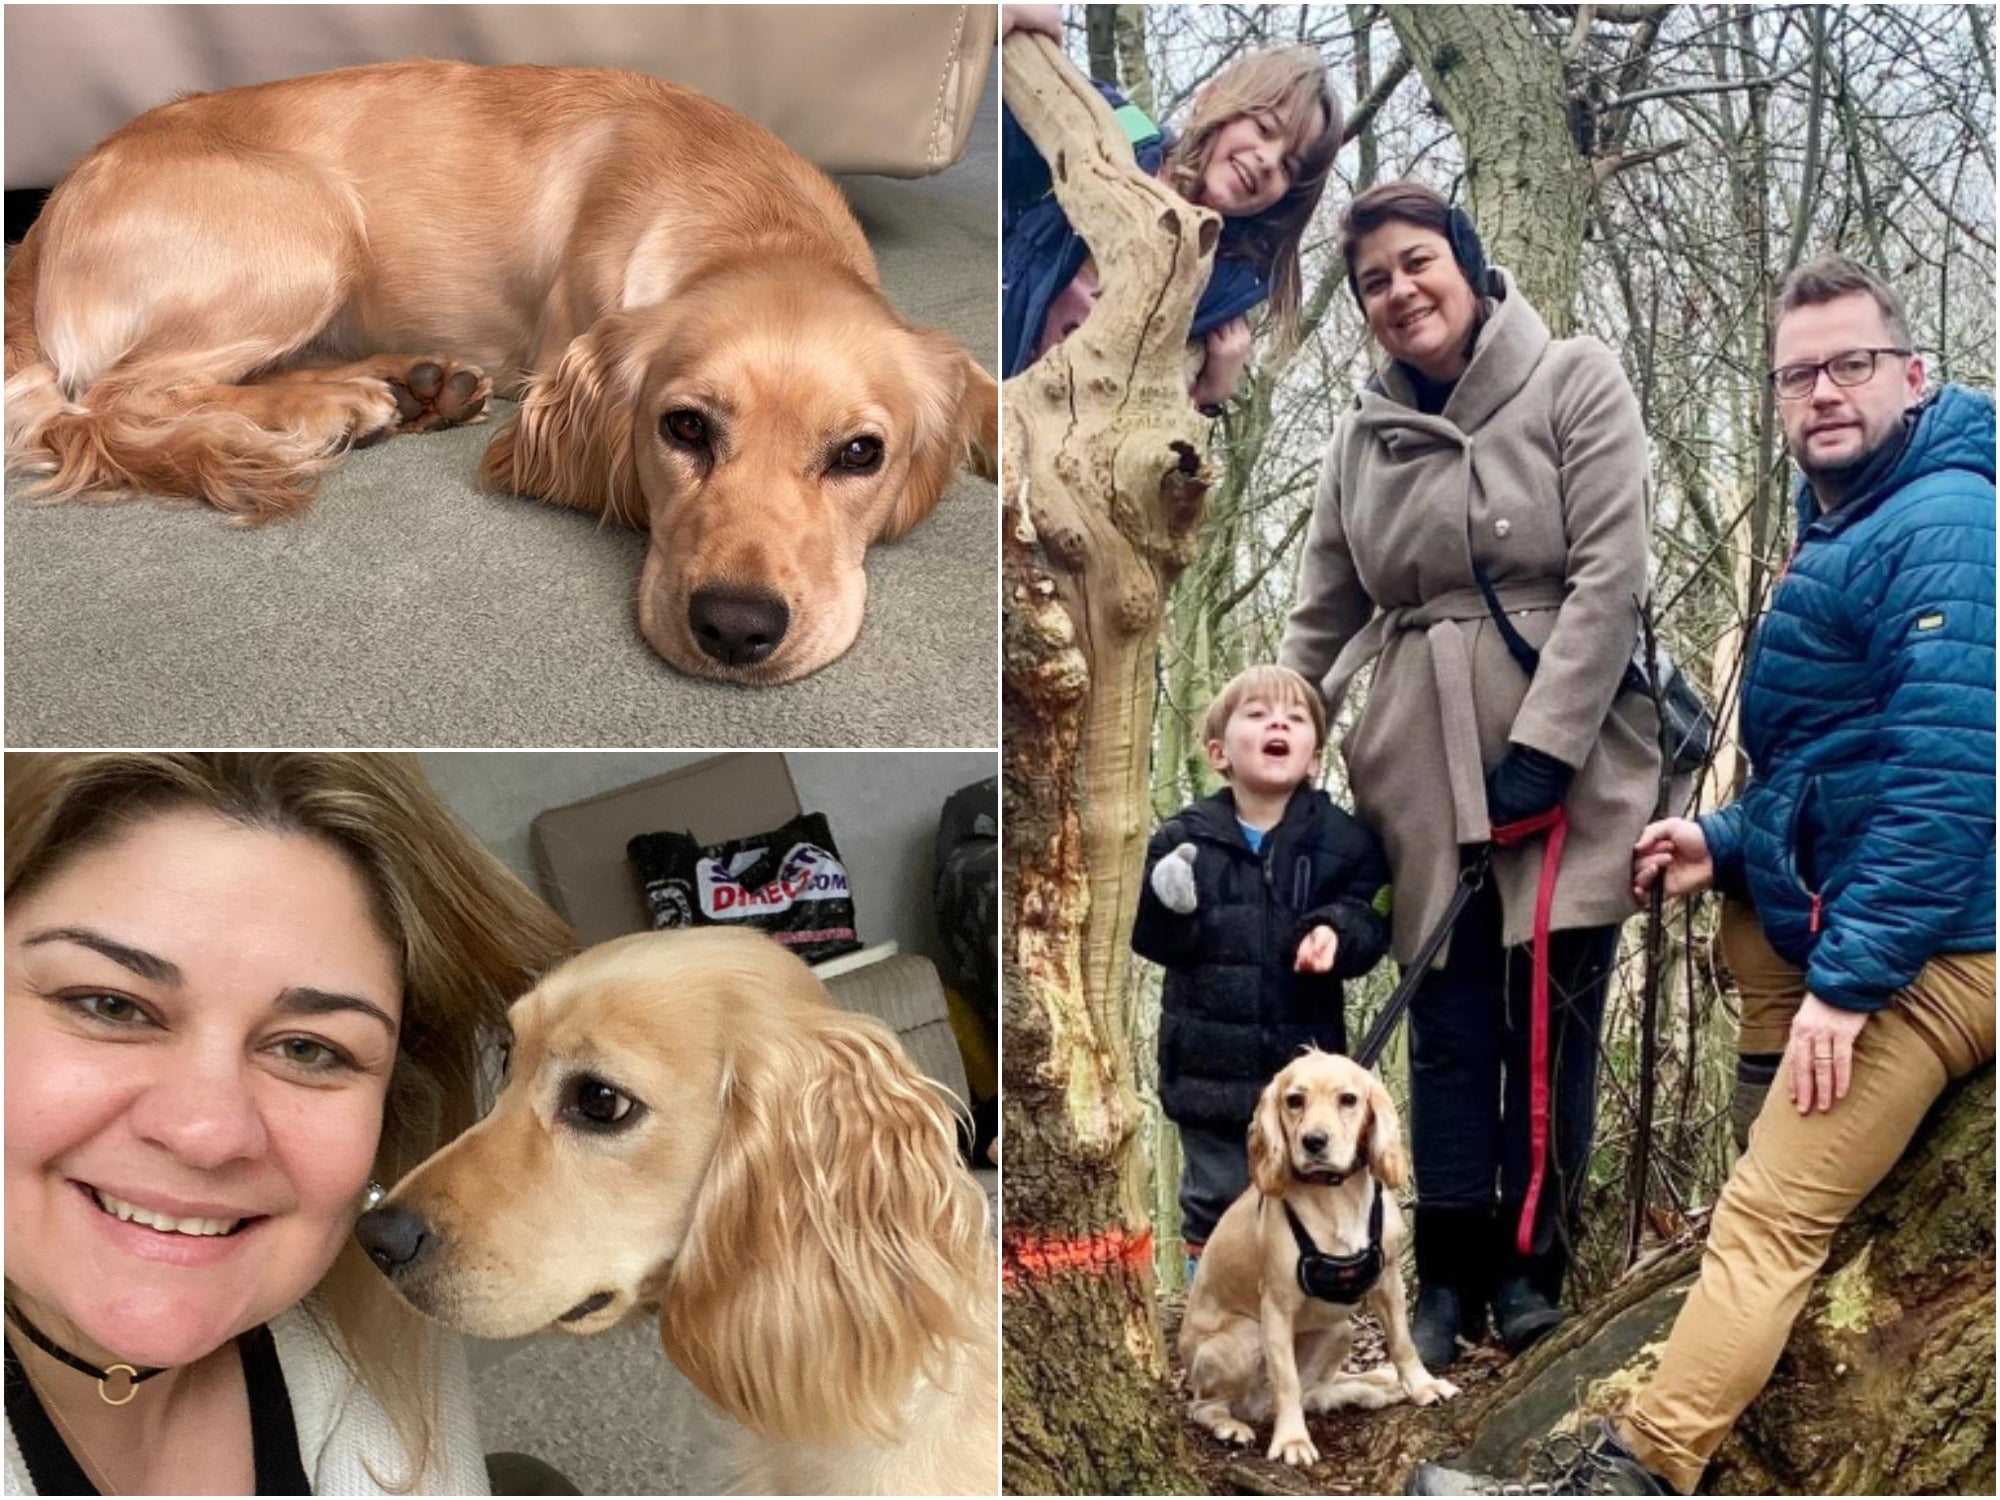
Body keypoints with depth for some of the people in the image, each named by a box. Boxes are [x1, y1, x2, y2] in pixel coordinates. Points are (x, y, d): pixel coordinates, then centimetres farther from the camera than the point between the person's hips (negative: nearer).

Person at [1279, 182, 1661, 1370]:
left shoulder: (1577, 383, -2)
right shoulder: (1364, 436, 10)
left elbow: (1611, 577, -10)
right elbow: (1321, 618, 15)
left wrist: (1542, 748, -15)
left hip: (1569, 757, -3)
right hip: (1423, 768, 3)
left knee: (1553, 1017, 4)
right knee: (1449, 1026, 7)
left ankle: (1533, 1261, 21)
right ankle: (1452, 1272, 19)